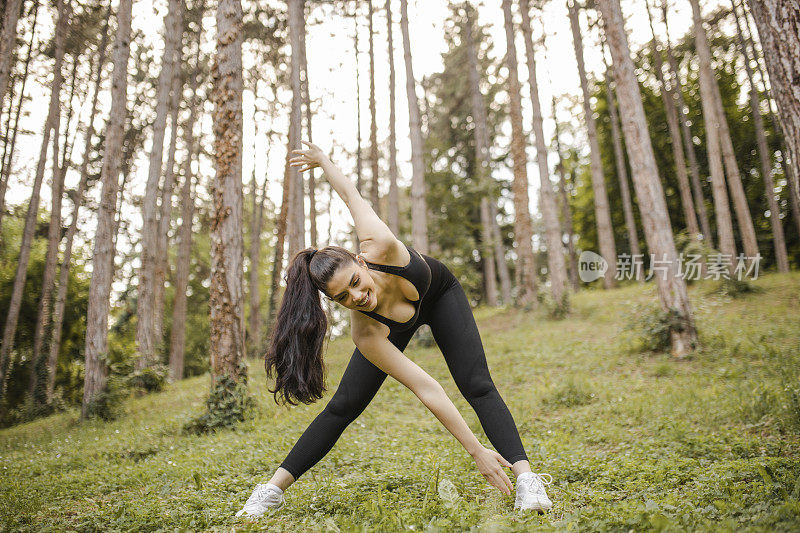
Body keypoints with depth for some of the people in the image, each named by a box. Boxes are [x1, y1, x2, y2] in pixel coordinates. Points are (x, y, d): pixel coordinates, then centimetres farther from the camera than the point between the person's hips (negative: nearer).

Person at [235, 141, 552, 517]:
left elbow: (352, 196, -22)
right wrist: (476, 452, -36)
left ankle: (526, 480, -15)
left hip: (441, 293, 2)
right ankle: (273, 489, 10)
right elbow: (427, 391, -38)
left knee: (477, 385, -17)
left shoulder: (380, 244, -42)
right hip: (398, 322, -1)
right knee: (344, 406, -4)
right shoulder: (366, 332, -40)